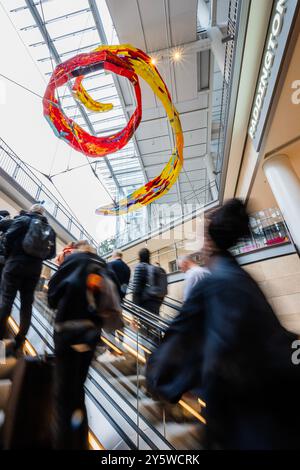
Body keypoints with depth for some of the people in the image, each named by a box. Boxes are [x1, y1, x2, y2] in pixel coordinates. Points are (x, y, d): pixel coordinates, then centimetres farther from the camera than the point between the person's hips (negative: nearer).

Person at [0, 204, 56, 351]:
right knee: (27, 302, 10)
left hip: (15, 264, -4)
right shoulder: (49, 229, 12)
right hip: (35, 269, 4)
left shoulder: (23, 219, 1)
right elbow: (51, 253, 8)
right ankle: (20, 339, 15)